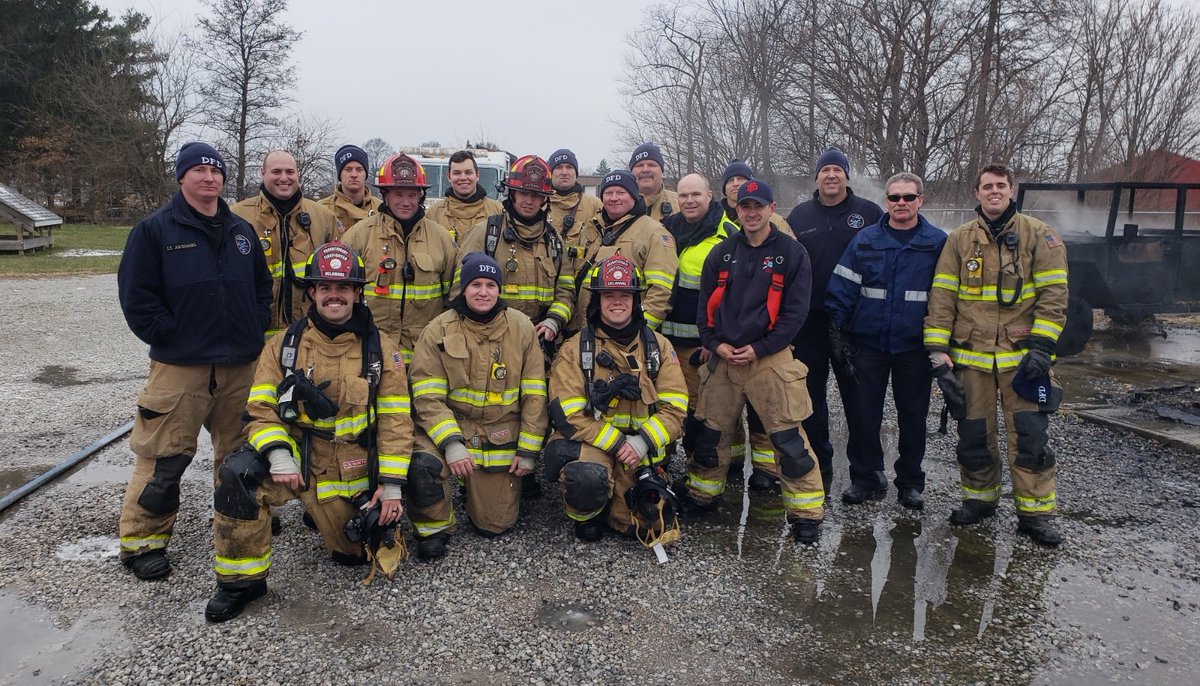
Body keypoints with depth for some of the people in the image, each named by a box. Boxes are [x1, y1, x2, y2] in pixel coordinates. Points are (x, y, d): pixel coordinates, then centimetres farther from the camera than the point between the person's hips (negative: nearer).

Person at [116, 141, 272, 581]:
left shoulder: (241, 231, 11)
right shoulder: (155, 230, -3)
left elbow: (263, 286, 17)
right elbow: (136, 296, -7)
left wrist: (256, 332, 6)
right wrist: (171, 337, -10)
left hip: (241, 365, 5)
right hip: (179, 367, -5)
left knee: (239, 452, 17)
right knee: (163, 458, -2)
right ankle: (143, 540, 11)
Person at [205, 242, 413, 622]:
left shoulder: (380, 350, -2)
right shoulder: (283, 345, 0)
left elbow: (395, 420, -2)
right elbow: (260, 409, -3)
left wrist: (391, 485, -8)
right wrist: (278, 455, -21)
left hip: (351, 473, 1)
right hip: (294, 459, 0)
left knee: (358, 553, 5)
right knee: (236, 474, -29)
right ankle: (241, 579, -10)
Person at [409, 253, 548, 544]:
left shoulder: (521, 327, -4)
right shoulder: (439, 331, -8)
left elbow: (534, 395, -1)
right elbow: (428, 397, -11)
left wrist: (528, 451, -4)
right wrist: (451, 443, -24)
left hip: (502, 437, 1)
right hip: (450, 426, -1)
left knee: (494, 525, 5)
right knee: (422, 464, -33)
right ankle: (433, 528, -2)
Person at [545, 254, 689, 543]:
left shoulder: (659, 346, 6)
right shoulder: (574, 349, -2)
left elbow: (675, 407, 0)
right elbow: (569, 415, -10)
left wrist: (642, 442, -16)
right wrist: (616, 443, -17)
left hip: (641, 450, 3)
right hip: (590, 443, -3)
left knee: (647, 526, -9)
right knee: (588, 477, -36)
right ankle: (585, 516, 0)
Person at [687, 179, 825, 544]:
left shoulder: (792, 253, -1)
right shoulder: (722, 253, 10)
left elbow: (795, 311, -6)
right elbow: (705, 304, 11)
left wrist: (758, 349, -12)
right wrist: (715, 344, -4)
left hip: (769, 359, -4)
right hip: (722, 358, 4)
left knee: (788, 438, -5)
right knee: (708, 431, 11)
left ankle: (806, 514, 8)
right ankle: (701, 495, 32)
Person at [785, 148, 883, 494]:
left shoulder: (869, 213, 1)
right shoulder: (800, 215, 8)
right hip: (809, 322, 2)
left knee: (856, 394, 6)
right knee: (811, 394, 9)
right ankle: (819, 464, 22)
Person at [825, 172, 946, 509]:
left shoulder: (939, 243, 0)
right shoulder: (865, 240, 1)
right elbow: (842, 289, 0)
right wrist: (837, 332, -5)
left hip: (914, 346, 0)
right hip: (868, 342, 0)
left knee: (913, 415, 9)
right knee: (865, 412, 6)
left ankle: (910, 481, 24)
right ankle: (867, 478, 21)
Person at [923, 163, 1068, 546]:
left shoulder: (1038, 235, 1)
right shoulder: (959, 240, 6)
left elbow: (1053, 294, -3)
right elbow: (941, 296, 3)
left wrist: (1041, 346, -12)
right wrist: (937, 350, -4)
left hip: (1022, 355, -2)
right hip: (970, 356, 2)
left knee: (1030, 436, -1)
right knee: (974, 434, 11)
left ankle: (1036, 512, 11)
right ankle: (979, 499, 28)